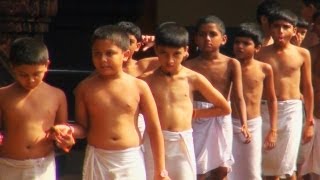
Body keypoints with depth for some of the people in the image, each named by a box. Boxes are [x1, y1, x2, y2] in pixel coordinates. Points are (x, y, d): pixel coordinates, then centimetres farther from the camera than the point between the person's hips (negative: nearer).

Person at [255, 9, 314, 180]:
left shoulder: (302, 54, 2)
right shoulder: (261, 53, 0)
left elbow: (308, 88, 8)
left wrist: (309, 121, 8)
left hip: (292, 110, -1)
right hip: (266, 110, 1)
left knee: (287, 165, -8)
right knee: (269, 165, 7)